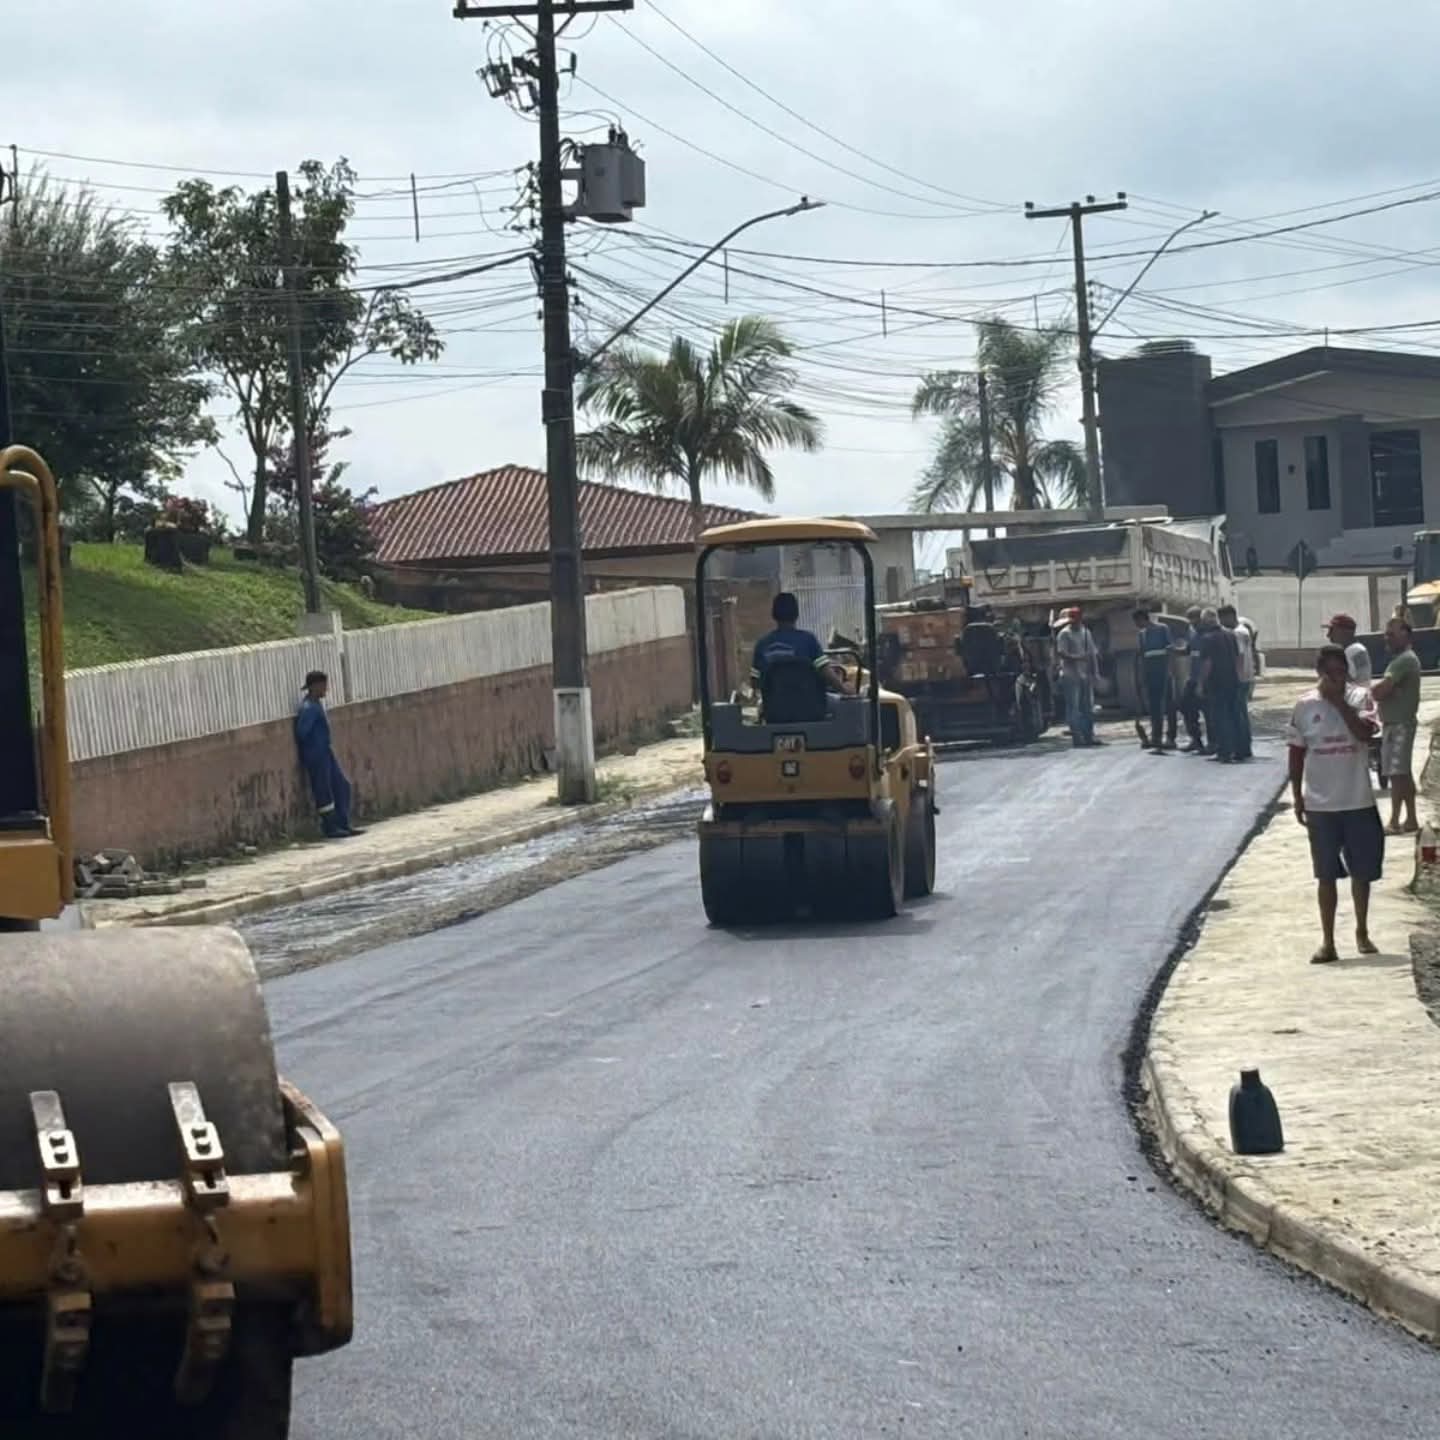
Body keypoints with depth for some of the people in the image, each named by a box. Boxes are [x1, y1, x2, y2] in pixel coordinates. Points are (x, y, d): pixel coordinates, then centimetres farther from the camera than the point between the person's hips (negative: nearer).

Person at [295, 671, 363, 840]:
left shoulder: (318, 703, 10)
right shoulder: (308, 708, -21)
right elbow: (302, 731, -25)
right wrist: (311, 746, -8)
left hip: (326, 752, 10)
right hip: (316, 755, -10)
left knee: (342, 786, 12)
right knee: (322, 791, 0)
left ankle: (343, 825, 17)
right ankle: (329, 828, 8)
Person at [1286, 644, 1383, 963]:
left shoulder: (1360, 697, -4)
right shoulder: (1305, 705, -2)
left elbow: (1366, 732, -22)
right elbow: (1296, 753, 4)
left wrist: (1338, 700, -20)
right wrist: (1297, 798, 2)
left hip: (1359, 802, 0)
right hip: (1320, 805, 0)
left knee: (1362, 872, 11)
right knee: (1327, 875, 4)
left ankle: (1362, 932, 30)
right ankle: (1328, 942, 10)